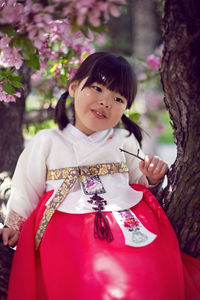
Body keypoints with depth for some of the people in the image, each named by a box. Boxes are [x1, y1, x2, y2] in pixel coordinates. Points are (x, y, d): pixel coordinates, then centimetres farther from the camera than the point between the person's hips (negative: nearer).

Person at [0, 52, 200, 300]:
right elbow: (26, 189, 17)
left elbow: (139, 185, 24)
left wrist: (152, 179, 5)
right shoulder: (47, 142, 13)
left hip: (129, 222, 2)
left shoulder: (125, 142, 18)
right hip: (69, 228, -2)